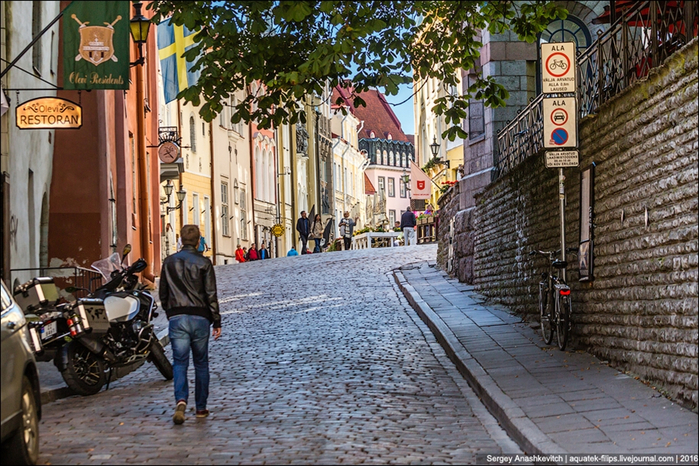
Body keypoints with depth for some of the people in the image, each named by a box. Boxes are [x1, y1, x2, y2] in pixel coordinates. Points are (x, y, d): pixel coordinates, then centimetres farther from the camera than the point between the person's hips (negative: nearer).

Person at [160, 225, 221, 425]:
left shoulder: (169, 262, 5)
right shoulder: (203, 262, -4)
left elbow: (163, 294, 11)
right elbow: (211, 295, -6)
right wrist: (217, 322, -2)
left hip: (176, 318, 1)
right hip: (200, 318, -1)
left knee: (179, 362, 1)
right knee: (201, 363, 10)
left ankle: (181, 399, -22)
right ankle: (201, 407, 14)